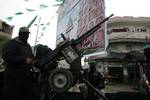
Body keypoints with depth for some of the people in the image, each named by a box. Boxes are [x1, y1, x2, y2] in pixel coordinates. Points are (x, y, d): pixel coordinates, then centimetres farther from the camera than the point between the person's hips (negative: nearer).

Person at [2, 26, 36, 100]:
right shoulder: (12, 43, -6)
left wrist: (33, 61, 8)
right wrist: (24, 60, -23)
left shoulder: (28, 46, 20)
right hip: (13, 75, -8)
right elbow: (7, 56, -21)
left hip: (26, 75, 8)